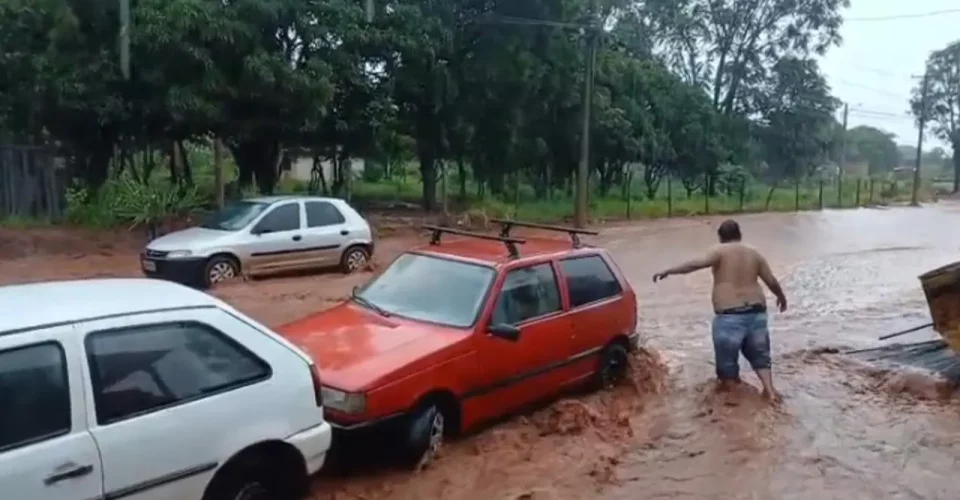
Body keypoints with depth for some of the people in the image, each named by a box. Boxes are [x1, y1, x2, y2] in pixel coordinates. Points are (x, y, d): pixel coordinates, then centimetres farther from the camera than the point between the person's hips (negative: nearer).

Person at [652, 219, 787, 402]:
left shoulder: (720, 251, -4)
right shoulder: (754, 253, 11)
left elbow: (696, 264, -19)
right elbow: (771, 281, 14)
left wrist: (668, 271, -18)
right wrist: (781, 297, 33)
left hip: (730, 314, -6)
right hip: (756, 311, 6)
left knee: (727, 356, 7)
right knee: (758, 353, 21)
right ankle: (770, 390, 14)